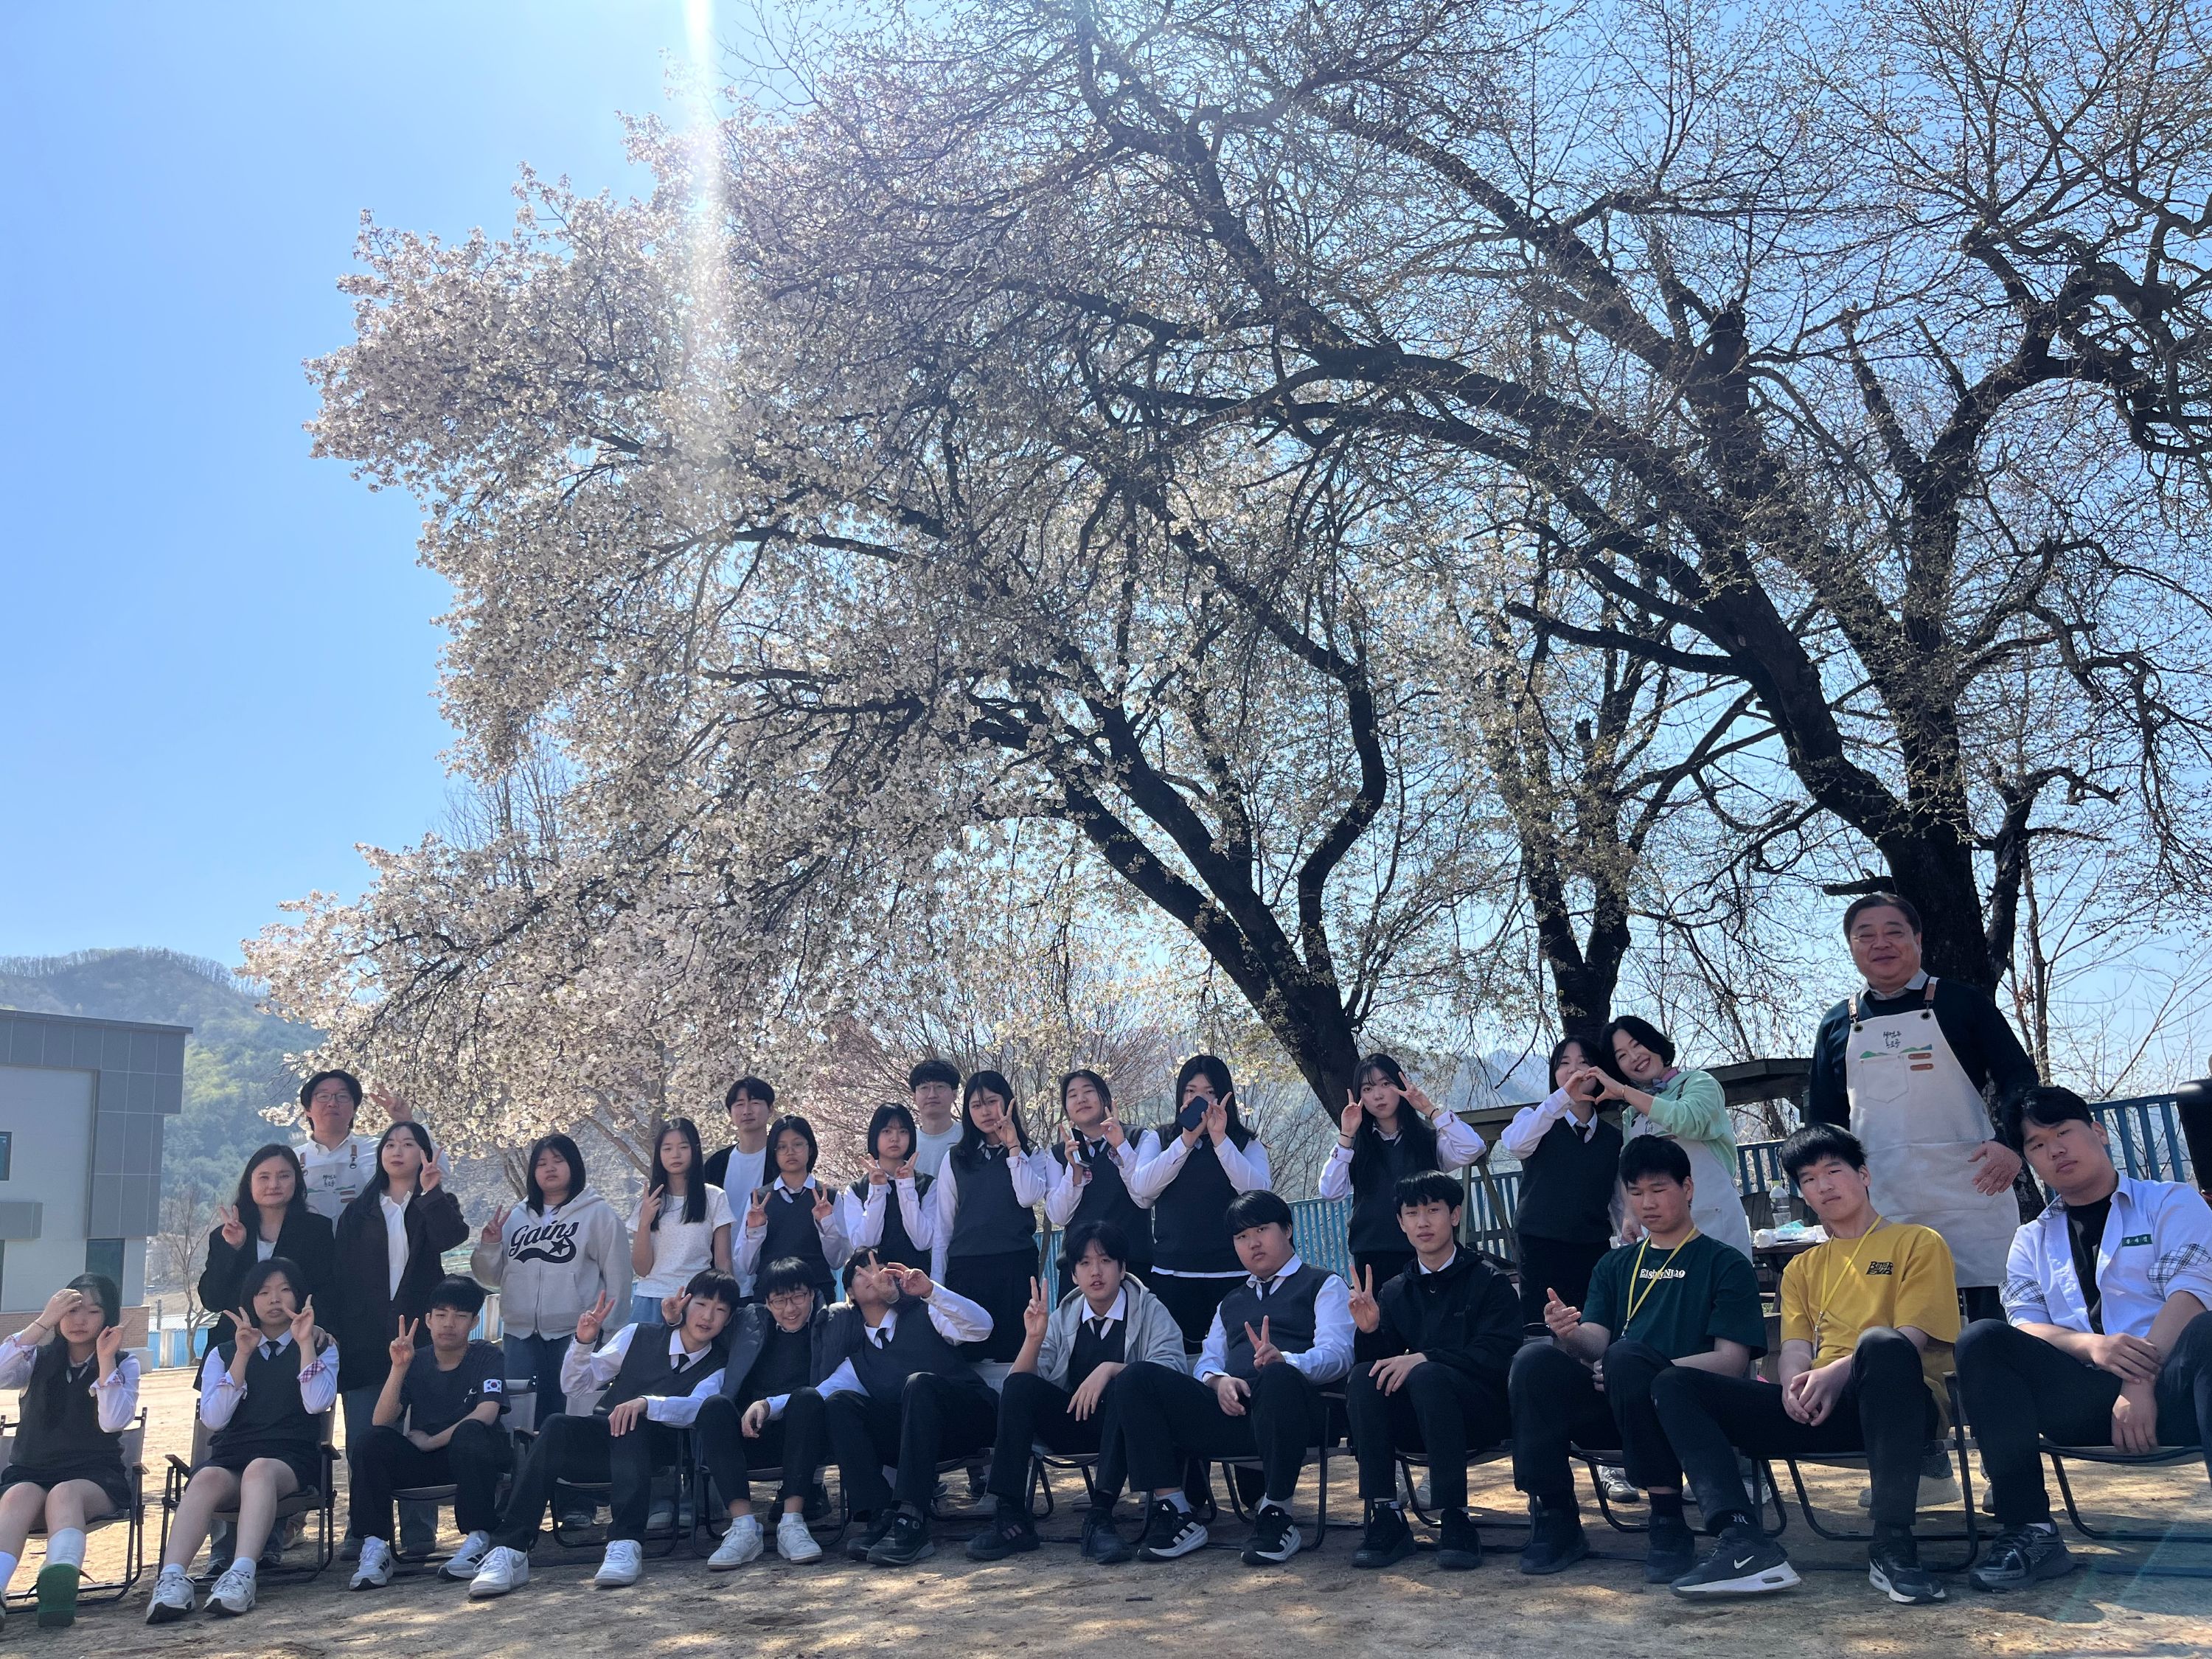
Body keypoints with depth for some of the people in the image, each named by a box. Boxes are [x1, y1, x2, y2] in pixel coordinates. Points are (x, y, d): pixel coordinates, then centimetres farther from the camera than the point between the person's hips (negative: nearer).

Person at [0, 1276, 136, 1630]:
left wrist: (105, 1360, -11)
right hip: (30, 1473, 2)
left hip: (96, 1477, -2)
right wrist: (43, 1322, -15)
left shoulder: (124, 1364, 8)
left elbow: (113, 1422, -8)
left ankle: (60, 1582, -63)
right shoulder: (40, 1359, 13)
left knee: (64, 1493, -36)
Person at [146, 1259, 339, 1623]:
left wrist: (305, 1343, -6)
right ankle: (171, 1579, -49)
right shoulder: (224, 1354, 21)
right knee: (207, 1478, -34)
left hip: (292, 1459, -2)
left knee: (260, 1469, -37)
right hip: (230, 1456, 2)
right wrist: (243, 1356, -3)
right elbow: (214, 1418, 4)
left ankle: (241, 1575, -53)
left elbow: (317, 1403, -3)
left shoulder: (321, 1347, 17)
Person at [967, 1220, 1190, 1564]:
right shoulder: (1061, 1318, 12)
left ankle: (1100, 1518, -36)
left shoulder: (1150, 1311, 2)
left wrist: (1110, 1370, -30)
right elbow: (1020, 1385, 3)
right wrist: (1034, 1338, -15)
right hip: (1072, 1421, 4)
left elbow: (1173, 1366, -18)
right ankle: (1010, 1517, -22)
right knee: (1018, 1386, -21)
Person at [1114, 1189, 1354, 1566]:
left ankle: (1275, 1513, -24)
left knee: (1277, 1377, -41)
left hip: (1288, 1404, -4)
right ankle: (1173, 1511, -20)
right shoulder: (1231, 1302, 34)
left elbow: (1337, 1354, 0)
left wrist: (1283, 1360, -21)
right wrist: (1218, 1380, -4)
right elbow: (1206, 1362, 22)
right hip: (1231, 1409, 5)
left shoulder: (1323, 1285, 18)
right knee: (1136, 1379, -17)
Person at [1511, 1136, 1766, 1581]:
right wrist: (1571, 1335, -17)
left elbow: (1732, 1360, -4)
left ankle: (1668, 1523, -24)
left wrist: (1644, 1374, -16)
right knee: (1535, 1359, -24)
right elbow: (1595, 1344, 8)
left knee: (1627, 1356, -35)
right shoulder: (1615, 1267, 21)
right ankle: (1554, 1519, -15)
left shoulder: (1725, 1264, 8)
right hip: (1609, 1411, 4)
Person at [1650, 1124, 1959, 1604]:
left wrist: (1840, 1371, -20)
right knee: (1674, 1384, -13)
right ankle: (1742, 1543, -32)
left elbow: (1914, 1337, -2)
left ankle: (1892, 1544, -33)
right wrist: (1796, 1382, -12)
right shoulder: (1802, 1268, 28)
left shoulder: (1918, 1243, 13)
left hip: (1895, 1401, -5)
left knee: (1882, 1343, -41)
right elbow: (1795, 1347, 14)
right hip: (1814, 1410, 5)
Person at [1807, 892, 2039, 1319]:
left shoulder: (1961, 1003, 6)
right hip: (1881, 1205, 2)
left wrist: (2011, 1142, -12)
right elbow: (1822, 1118, 18)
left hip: (1970, 1192, -2)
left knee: (1992, 1314, 0)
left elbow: (2018, 1076, 4)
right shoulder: (1837, 1025, 13)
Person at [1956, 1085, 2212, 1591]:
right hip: (2087, 1397, 3)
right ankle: (2028, 1531, -25)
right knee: (1981, 1340, -23)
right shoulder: (2032, 1240, 23)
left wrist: (2141, 1383, -19)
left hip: (2167, 1388, -3)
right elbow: (2025, 1326, 8)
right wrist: (2090, 1346, -16)